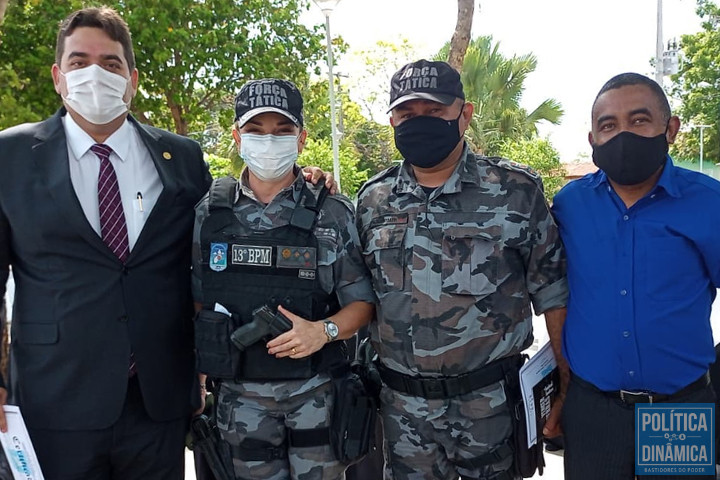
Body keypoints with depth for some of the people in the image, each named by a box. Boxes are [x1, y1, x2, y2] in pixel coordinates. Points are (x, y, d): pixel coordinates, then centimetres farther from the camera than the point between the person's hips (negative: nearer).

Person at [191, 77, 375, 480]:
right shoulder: (208, 213, 0)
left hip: (317, 392, -1)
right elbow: (196, 300, 7)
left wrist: (324, 330, -19)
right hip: (240, 396, 1)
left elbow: (363, 303, -1)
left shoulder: (333, 214, -5)